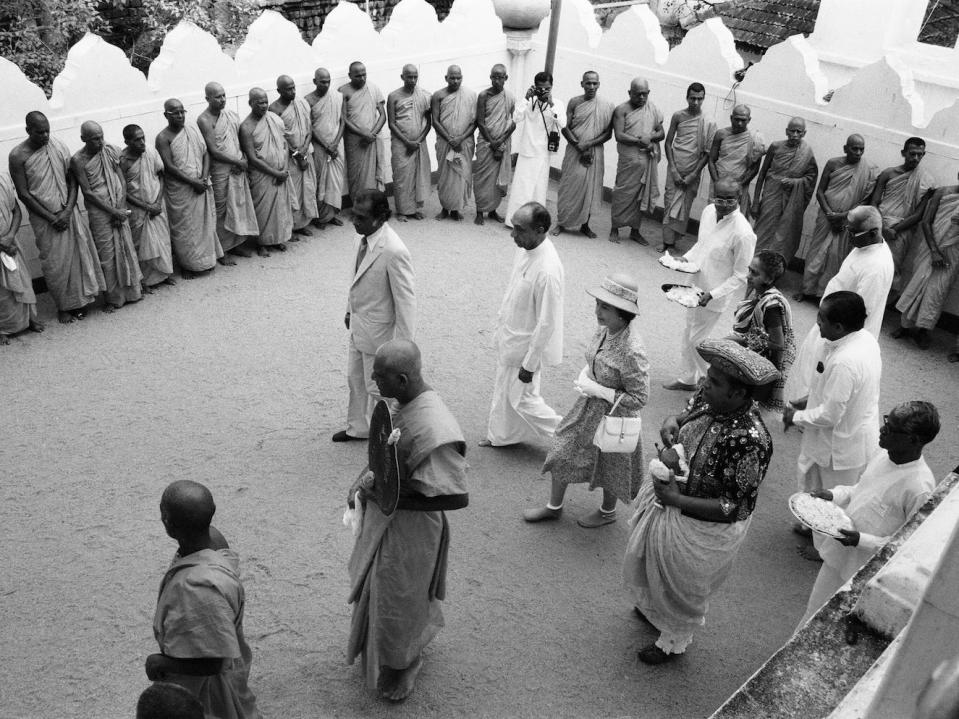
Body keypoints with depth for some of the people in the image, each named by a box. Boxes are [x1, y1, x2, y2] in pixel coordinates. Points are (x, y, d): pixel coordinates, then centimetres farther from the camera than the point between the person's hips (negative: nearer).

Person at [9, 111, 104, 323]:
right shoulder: (18, 156, -10)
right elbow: (23, 194, -9)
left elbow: (72, 181, 2)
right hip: (44, 218, -3)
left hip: (68, 212, 3)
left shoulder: (59, 147, 0)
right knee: (55, 264, 3)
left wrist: (67, 211, -11)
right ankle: (63, 307, 19)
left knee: (79, 255, 4)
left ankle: (79, 300, 19)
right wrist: (51, 218, -13)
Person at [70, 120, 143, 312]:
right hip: (98, 211, -4)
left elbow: (122, 180, 2)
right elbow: (87, 192, -12)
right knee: (107, 255, 1)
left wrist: (121, 208, -8)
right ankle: (113, 297, 11)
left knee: (126, 248, 8)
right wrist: (112, 211, -15)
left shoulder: (111, 151, 3)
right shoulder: (78, 160, -10)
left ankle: (131, 291, 21)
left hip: (118, 208, 4)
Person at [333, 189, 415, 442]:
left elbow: (406, 300, -24)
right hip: (359, 327, 8)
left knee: (378, 388, 9)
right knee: (355, 380, 24)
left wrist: (401, 346, -20)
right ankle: (357, 428, 44)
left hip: (378, 332, -8)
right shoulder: (362, 238, -4)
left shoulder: (394, 252, -29)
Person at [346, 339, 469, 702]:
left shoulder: (434, 429, -35)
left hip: (408, 527, -8)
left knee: (396, 600, 14)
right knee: (377, 588, 28)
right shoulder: (406, 403, -8)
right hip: (385, 520, 9)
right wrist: (366, 480, -3)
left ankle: (400, 669, 42)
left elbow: (458, 497, -31)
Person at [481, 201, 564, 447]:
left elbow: (547, 323, -27)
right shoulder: (524, 249, -7)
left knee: (522, 397, 8)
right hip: (509, 337, 8)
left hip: (526, 346, -8)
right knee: (503, 390, 23)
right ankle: (500, 436, 45)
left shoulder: (547, 271, -33)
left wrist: (529, 364, -20)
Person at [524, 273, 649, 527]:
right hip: (588, 408, 7)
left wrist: (598, 390, -25)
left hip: (613, 417, -7)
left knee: (608, 467, 18)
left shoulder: (632, 352, -33)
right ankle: (554, 507, 41)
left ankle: (607, 512, 49)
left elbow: (639, 399, -26)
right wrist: (583, 376, -10)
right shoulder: (604, 330, -9)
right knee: (562, 454, 17)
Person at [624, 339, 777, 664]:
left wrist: (675, 500, -31)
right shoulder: (711, 404, -14)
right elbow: (691, 413, 9)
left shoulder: (749, 441, -36)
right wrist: (674, 422, -15)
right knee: (644, 558, 31)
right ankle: (655, 607, 62)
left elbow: (733, 508, -30)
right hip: (669, 500, 8)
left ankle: (674, 642, 50)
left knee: (682, 585, 19)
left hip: (704, 528, -8)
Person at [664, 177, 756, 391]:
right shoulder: (708, 211, -5)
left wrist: (712, 294, -24)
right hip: (695, 287, 7)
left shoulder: (743, 233, -26)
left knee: (696, 341, 6)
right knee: (688, 335, 20)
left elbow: (741, 276, -18)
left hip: (714, 297, -7)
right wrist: (686, 258, -3)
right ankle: (687, 378, 40)